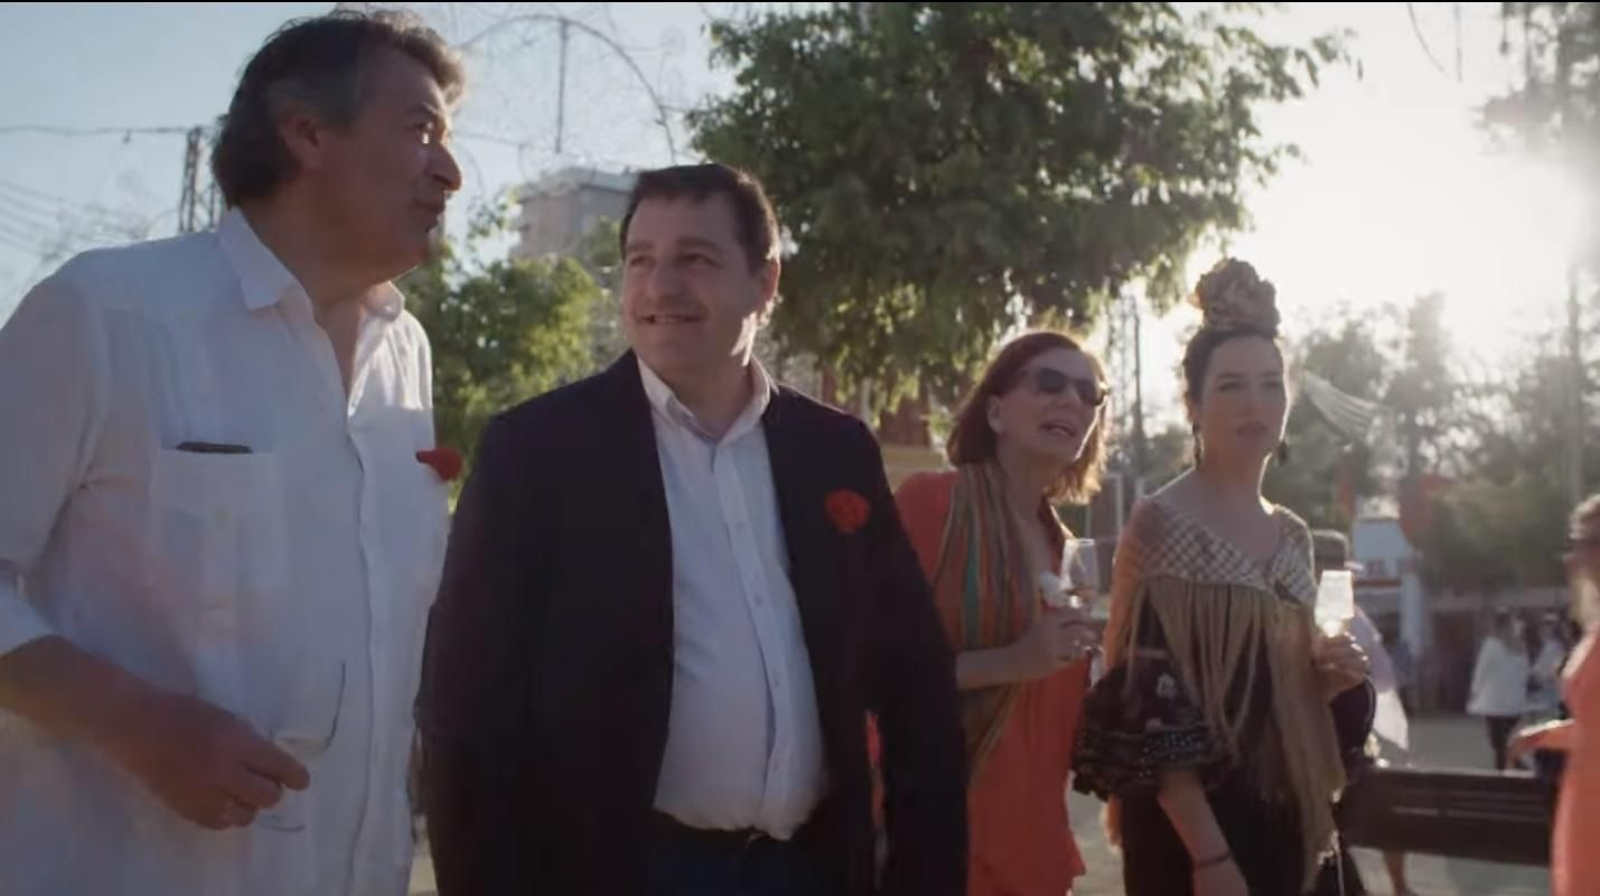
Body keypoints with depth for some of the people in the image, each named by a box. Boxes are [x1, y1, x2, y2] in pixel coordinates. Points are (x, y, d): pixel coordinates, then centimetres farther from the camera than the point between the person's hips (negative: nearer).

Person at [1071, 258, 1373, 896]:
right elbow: (1145, 706, -16)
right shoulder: (1161, 524, -10)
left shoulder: (1293, 536, 10)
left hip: (1295, 829, 7)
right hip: (1195, 833, -7)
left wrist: (1332, 679, -1)